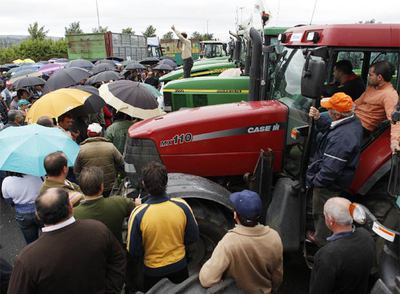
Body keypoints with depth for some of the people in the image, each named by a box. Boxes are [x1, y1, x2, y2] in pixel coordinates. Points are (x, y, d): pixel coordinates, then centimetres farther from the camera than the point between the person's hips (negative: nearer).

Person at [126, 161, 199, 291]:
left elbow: (134, 252, -15)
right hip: (180, 266, 1)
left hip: (153, 271, -1)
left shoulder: (138, 214, -27)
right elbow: (193, 237, -8)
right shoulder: (182, 206, -22)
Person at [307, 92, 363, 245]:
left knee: (321, 214, 14)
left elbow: (330, 169, -34)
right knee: (324, 211, 29)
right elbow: (330, 129, 9)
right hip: (337, 179, 10)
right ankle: (320, 235, 51)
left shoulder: (342, 138, -38)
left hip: (328, 183, -10)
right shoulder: (353, 120, -7)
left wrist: (314, 181, -18)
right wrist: (318, 118, -8)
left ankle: (321, 240, 37)